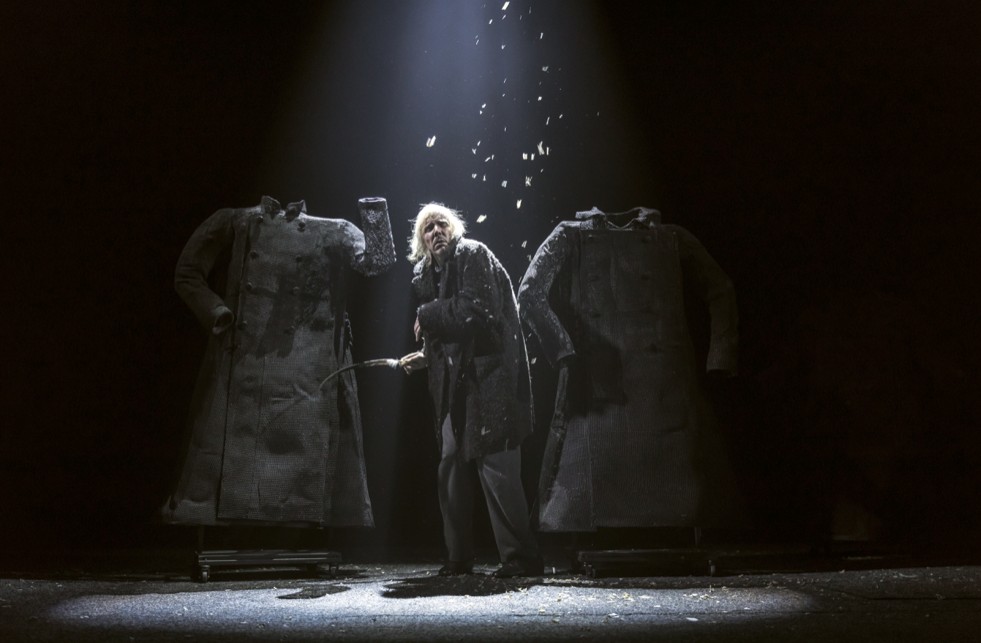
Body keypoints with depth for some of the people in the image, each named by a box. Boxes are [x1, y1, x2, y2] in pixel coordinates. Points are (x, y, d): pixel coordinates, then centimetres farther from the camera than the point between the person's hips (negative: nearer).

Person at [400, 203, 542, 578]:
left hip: (488, 376, -8)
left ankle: (522, 558, -3)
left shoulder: (474, 255, -3)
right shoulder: (428, 275, 17)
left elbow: (473, 309, -17)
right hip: (455, 385, 8)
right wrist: (425, 357, 13)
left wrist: (427, 318, -7)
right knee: (452, 469, 8)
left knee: (494, 466, -11)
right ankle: (459, 558, 18)